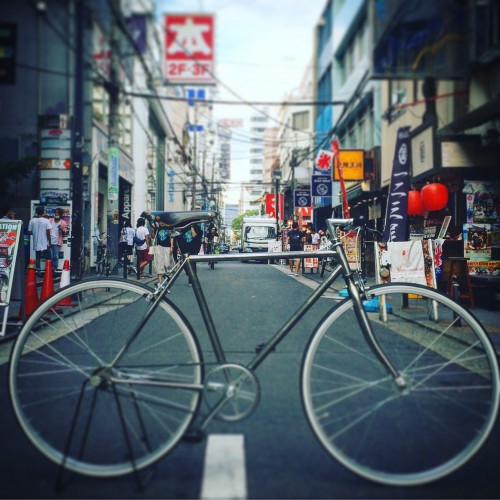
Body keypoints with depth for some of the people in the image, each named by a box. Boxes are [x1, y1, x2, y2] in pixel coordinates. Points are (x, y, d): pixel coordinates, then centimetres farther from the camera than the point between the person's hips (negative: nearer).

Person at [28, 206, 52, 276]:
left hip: (36, 243, 2)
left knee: (37, 258, 11)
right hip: (45, 243, -2)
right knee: (47, 258, 9)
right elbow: (48, 233, -12)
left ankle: (39, 271, 8)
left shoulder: (32, 221, -2)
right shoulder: (46, 221, -9)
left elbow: (29, 232, 0)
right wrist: (49, 243, -5)